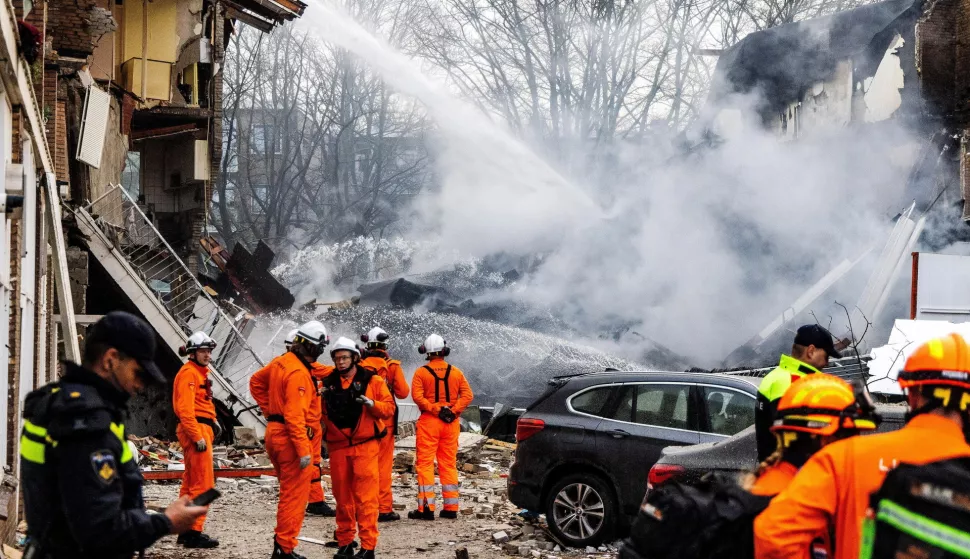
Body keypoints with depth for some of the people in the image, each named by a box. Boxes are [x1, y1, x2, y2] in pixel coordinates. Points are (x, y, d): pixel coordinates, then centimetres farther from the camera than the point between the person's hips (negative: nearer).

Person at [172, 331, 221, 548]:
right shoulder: (189, 373, -13)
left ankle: (186, 531, 21)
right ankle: (194, 532, -8)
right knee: (203, 483, -9)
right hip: (195, 429, -11)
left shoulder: (201, 372, 18)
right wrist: (197, 437, -24)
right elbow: (185, 408, -21)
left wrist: (213, 421, 7)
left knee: (190, 481, 14)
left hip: (203, 429, 11)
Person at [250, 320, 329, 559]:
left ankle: (282, 538, 24)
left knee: (289, 490, 20)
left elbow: (256, 382, 22)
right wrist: (303, 450, -25)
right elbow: (295, 415, -25)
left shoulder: (282, 361, 7)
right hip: (289, 436, -10)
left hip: (274, 431, 10)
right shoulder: (298, 373, -20)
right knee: (295, 495, -2)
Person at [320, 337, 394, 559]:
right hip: (338, 447, 4)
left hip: (365, 446, -4)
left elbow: (389, 408, -2)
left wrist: (371, 403, -18)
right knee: (342, 497, 8)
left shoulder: (372, 380, 2)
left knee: (365, 497, -7)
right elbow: (320, 413, 15)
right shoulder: (328, 383, 11)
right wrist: (321, 399, -5)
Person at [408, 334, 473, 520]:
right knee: (449, 464, 10)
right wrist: (453, 411, -9)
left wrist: (434, 409, -14)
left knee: (425, 463, 0)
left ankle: (426, 507, -5)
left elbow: (417, 396, -17)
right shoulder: (456, 372, 5)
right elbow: (467, 395, -3)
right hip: (451, 422, 3)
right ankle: (451, 508, 11)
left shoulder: (421, 372, -5)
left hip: (429, 421, -3)